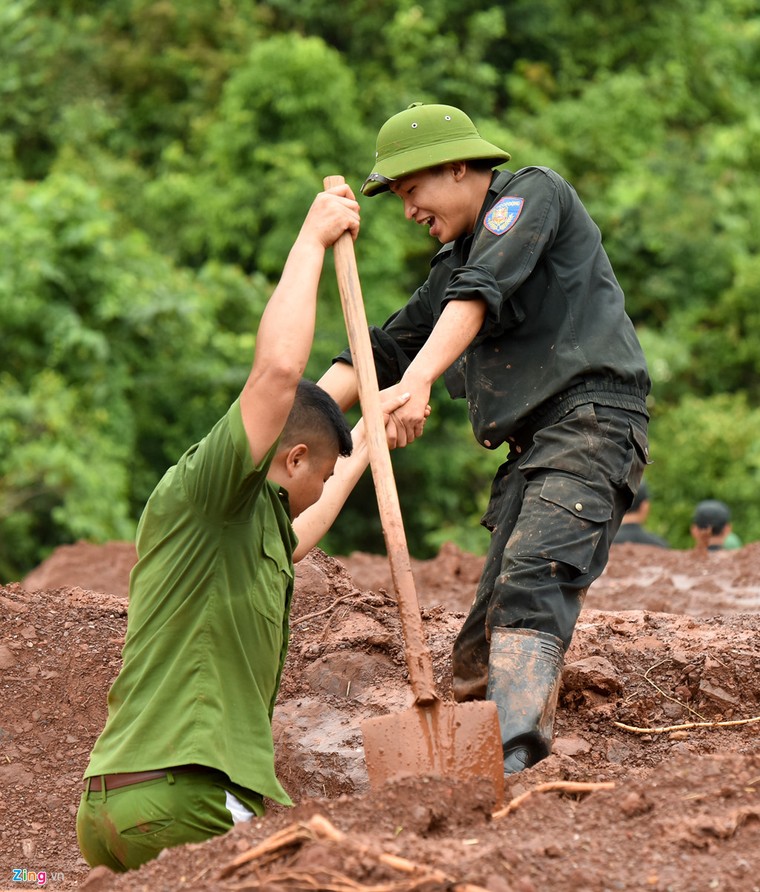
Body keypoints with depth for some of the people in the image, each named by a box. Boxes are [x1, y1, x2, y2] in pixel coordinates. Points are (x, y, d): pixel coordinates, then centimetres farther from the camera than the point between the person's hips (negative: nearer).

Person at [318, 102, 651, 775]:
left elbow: (482, 292, -14)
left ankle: (513, 755, -42)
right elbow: (384, 351, 30)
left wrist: (418, 380, -28)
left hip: (591, 417, -9)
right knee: (491, 621, 0)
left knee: (531, 583, -27)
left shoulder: (533, 192, 3)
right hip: (530, 446, 9)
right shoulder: (454, 265, 28)